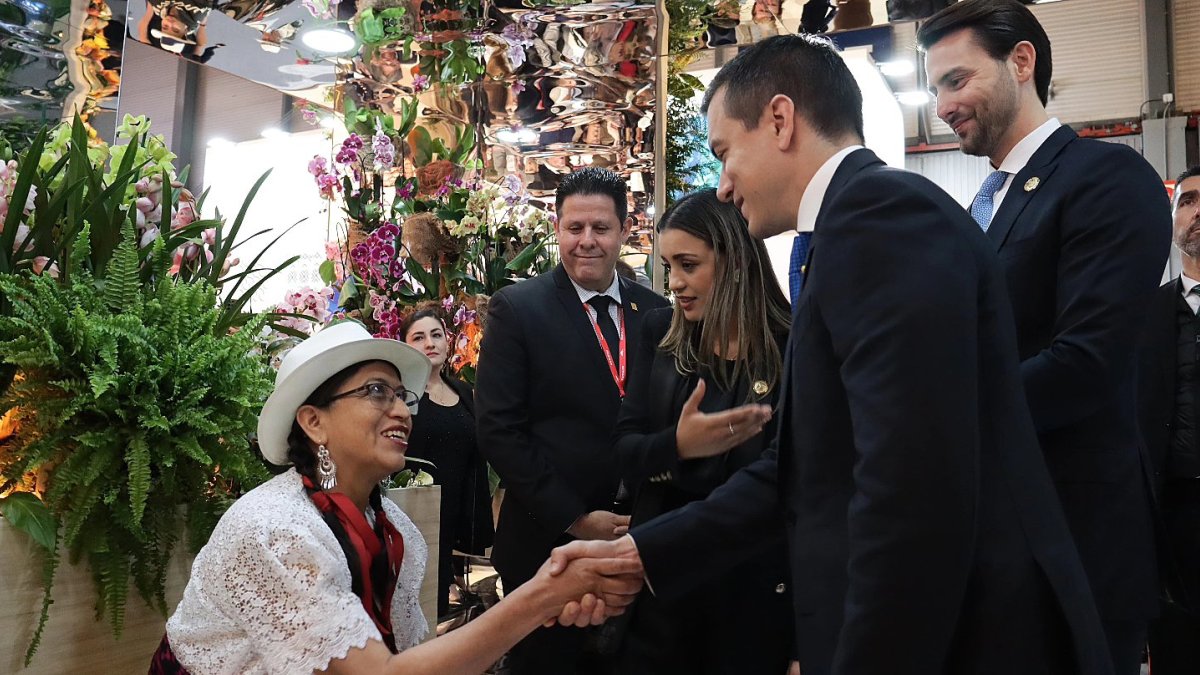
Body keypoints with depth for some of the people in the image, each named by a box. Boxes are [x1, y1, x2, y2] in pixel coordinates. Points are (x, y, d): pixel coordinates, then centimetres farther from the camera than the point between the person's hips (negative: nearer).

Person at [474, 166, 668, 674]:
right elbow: (498, 429, -11)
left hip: (639, 542, 3)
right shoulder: (516, 309, -5)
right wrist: (574, 520, -14)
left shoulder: (657, 313, 5)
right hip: (550, 543, -3)